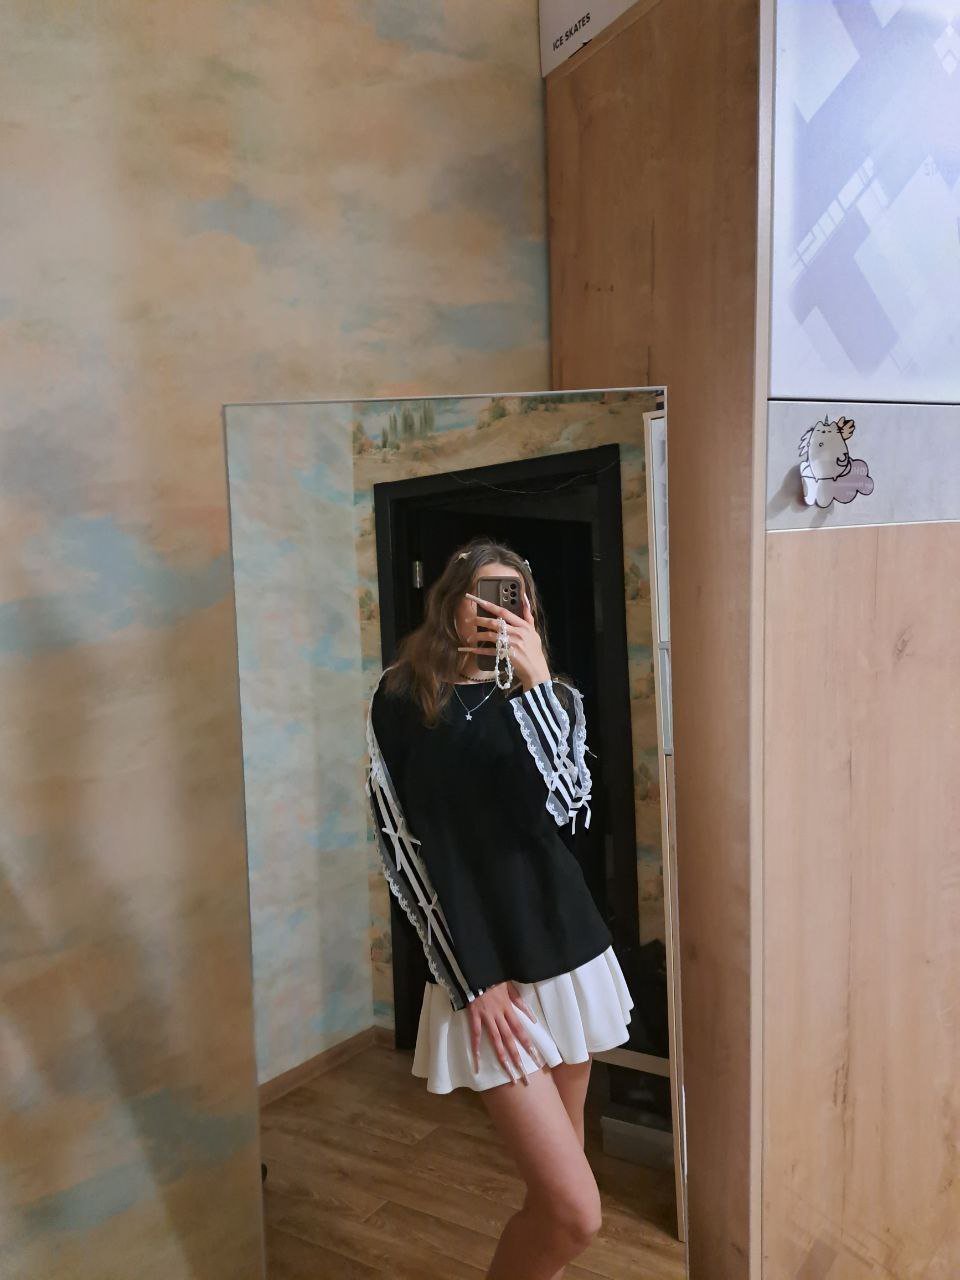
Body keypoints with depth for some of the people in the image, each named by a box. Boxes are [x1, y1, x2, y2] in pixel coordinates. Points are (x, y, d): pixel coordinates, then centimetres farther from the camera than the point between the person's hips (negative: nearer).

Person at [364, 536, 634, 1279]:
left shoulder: (549, 699, 6)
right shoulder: (402, 703, -5)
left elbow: (563, 812, -13)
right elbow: (404, 854, -7)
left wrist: (533, 681, -18)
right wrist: (470, 982, -10)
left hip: (571, 957, 4)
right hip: (481, 973, -4)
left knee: (555, 1186, 16)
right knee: (575, 1212, -7)